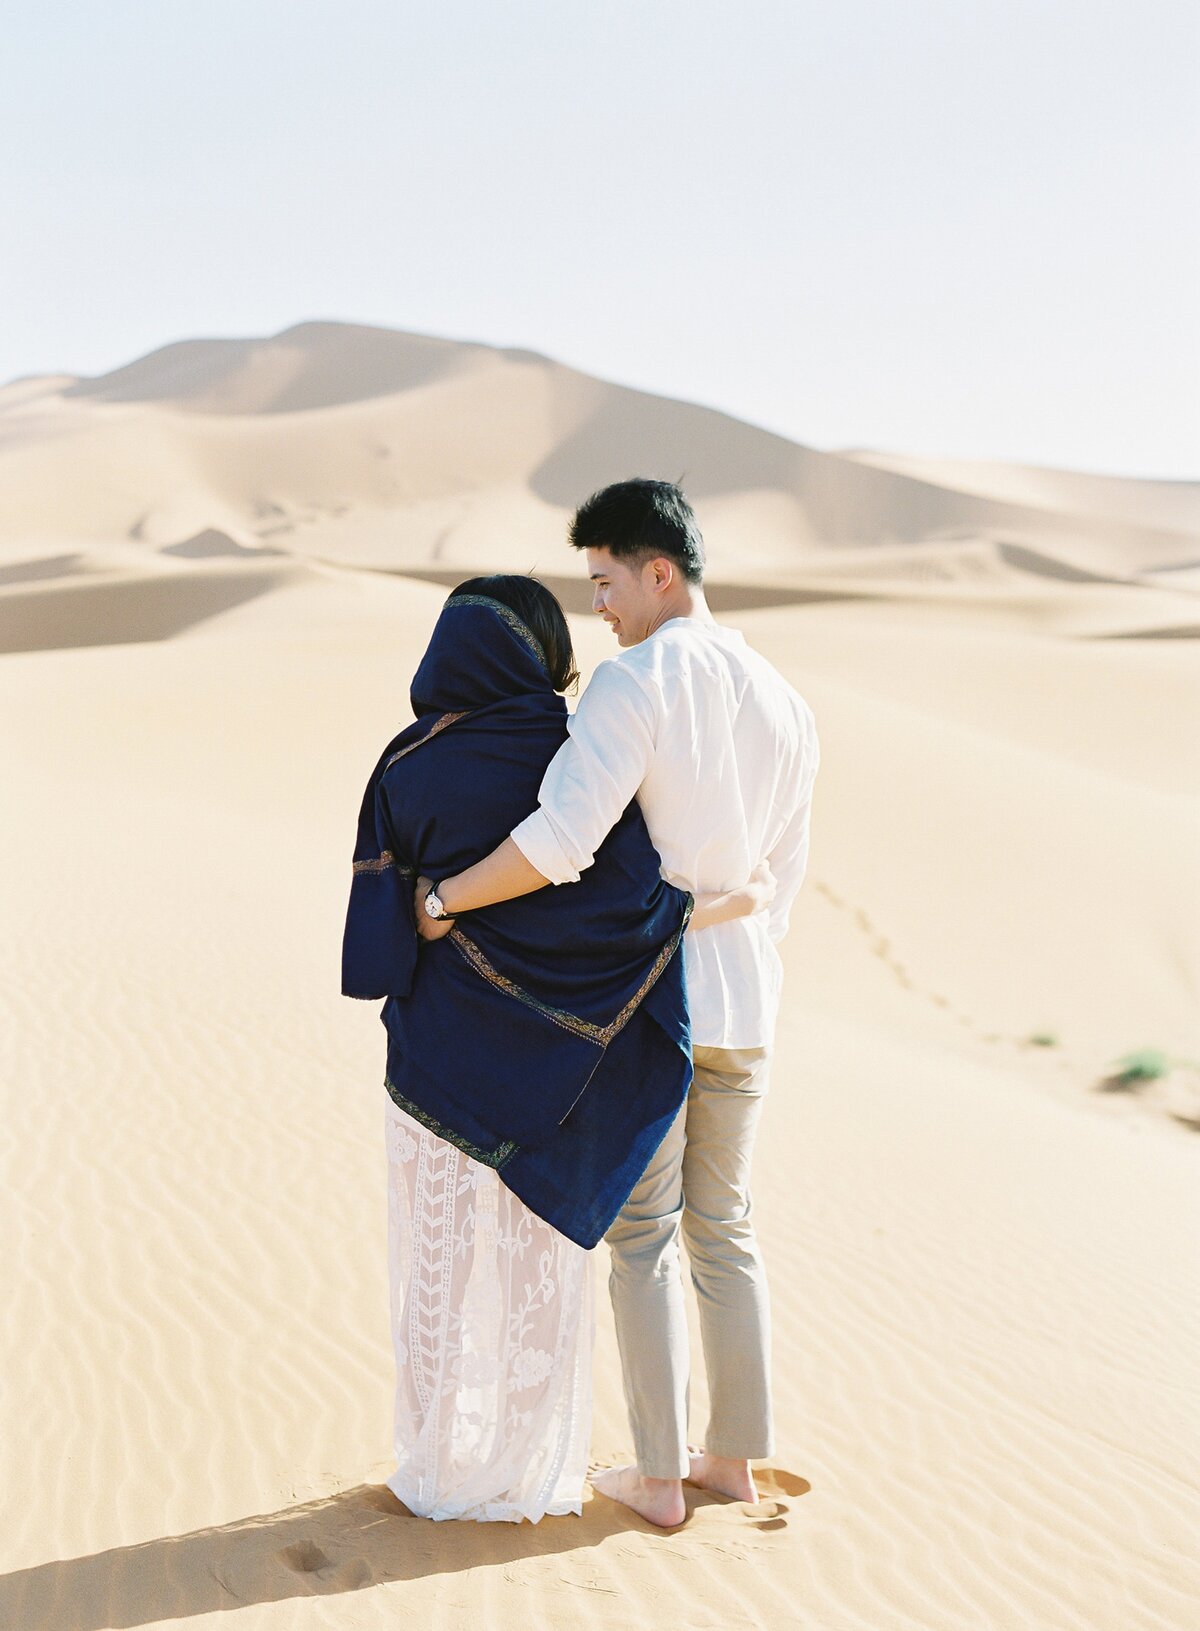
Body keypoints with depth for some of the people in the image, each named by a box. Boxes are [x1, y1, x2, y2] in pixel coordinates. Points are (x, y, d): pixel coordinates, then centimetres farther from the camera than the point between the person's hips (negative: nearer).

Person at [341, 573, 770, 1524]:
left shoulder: (409, 771, -7)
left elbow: (384, 935, -7)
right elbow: (624, 900, -22)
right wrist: (720, 908, -9)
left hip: (442, 1053, 1)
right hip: (544, 1061, 0)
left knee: (446, 1263, 13)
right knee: (539, 1263, 13)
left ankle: (445, 1472, 23)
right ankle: (536, 1471, 22)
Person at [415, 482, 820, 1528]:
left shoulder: (635, 685, -17)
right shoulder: (785, 704, 7)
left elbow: (560, 841, -27)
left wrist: (442, 897, -14)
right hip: (743, 1008, 6)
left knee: (643, 1238, 5)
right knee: (724, 1228, 17)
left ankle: (659, 1479, 13)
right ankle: (735, 1456, 26)